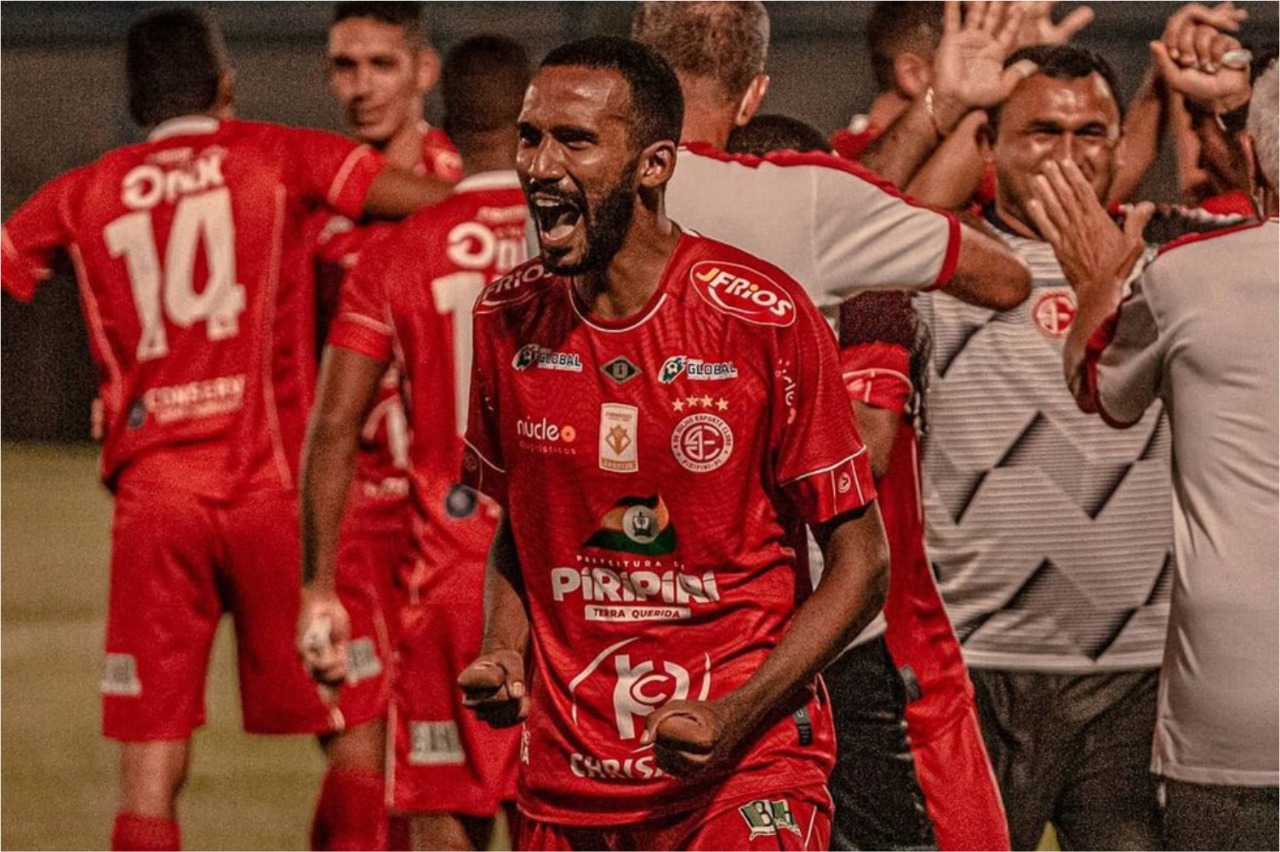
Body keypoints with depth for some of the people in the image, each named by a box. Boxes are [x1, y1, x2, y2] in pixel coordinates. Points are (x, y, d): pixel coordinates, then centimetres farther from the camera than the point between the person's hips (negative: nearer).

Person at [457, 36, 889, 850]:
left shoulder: (762, 318, -11)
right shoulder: (509, 318, 3)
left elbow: (860, 561, -6)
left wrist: (734, 718, -17)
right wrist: (503, 653, -2)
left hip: (746, 777, -4)